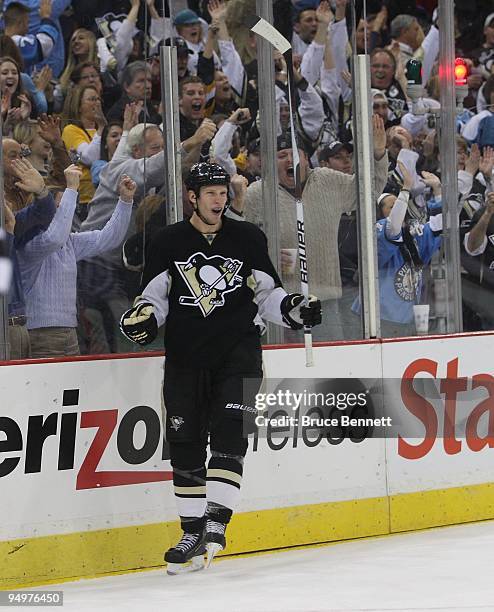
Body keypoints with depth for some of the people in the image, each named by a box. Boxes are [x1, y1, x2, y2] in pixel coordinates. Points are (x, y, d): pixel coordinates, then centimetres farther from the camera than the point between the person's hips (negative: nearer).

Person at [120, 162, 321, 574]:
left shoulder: (248, 239, 5)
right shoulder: (169, 243, 4)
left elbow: (267, 293, 10)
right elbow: (154, 296, 9)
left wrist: (292, 310, -8)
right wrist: (142, 317, -11)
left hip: (237, 353, -1)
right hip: (185, 355, 1)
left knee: (229, 435, -15)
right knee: (185, 444, 3)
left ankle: (216, 522, -18)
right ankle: (192, 532, 12)